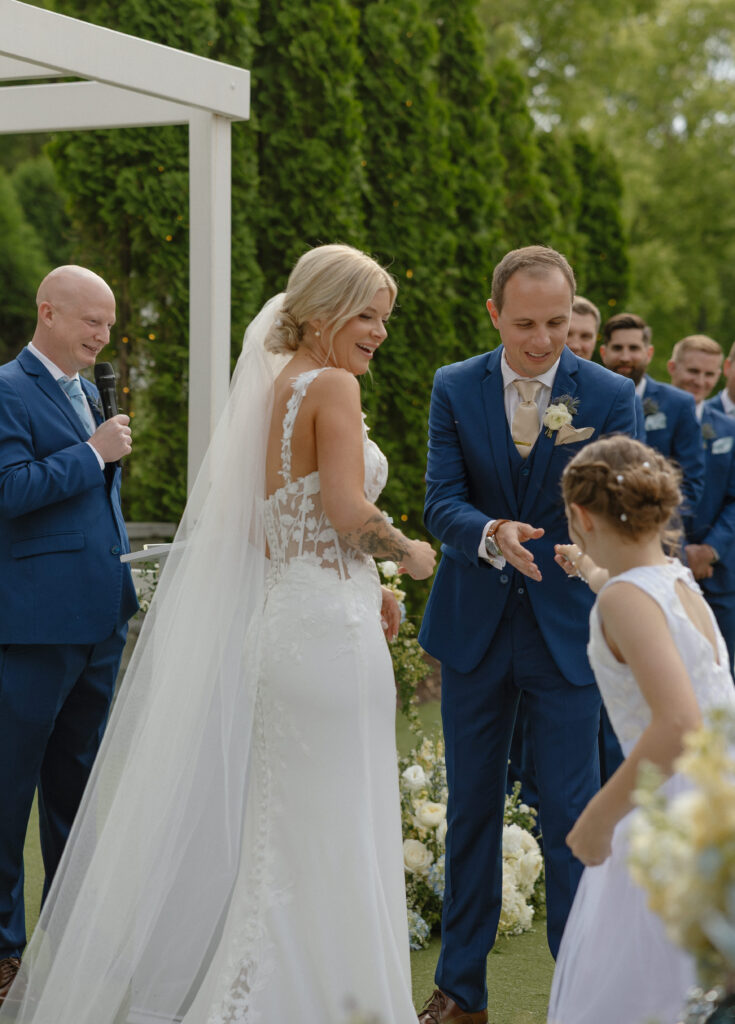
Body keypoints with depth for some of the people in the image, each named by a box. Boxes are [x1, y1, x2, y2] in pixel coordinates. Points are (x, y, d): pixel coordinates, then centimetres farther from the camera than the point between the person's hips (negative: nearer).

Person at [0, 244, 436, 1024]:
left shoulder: (274, 389, 15)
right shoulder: (332, 385, -11)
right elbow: (347, 512, -21)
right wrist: (409, 554, -4)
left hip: (278, 619, 9)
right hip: (328, 630, -9)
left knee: (279, 833, 16)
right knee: (330, 838, -1)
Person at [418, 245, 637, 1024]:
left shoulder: (609, 395, -5)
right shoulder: (454, 389, -1)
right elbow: (440, 502, -8)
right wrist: (492, 535, -28)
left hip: (566, 630, -2)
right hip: (474, 627, 2)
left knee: (571, 814, -1)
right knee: (470, 809, 12)